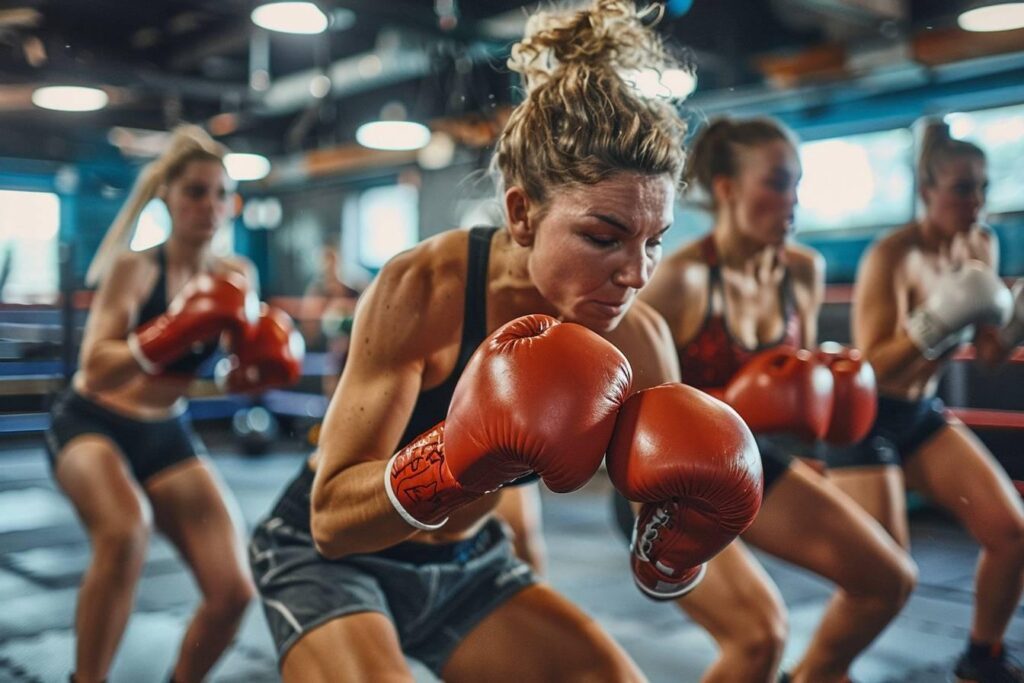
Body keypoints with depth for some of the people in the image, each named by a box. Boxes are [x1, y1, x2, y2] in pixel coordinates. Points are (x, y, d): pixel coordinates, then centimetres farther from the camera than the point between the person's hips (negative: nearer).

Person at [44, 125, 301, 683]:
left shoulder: (234, 276, -4)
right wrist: (175, 332, -46)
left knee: (233, 591, -7)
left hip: (167, 434, 5)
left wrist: (255, 344, -26)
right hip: (92, 424, -4)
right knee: (126, 531, -38)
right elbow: (96, 370, -32)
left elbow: (252, 373, -5)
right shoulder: (134, 266, -19)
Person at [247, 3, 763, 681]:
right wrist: (455, 459, -45)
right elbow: (331, 516, -29)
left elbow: (658, 570, -7)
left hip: (465, 564, 5)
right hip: (326, 555, -4)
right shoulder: (424, 288, -29)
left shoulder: (639, 341, -16)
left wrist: (681, 545, -30)